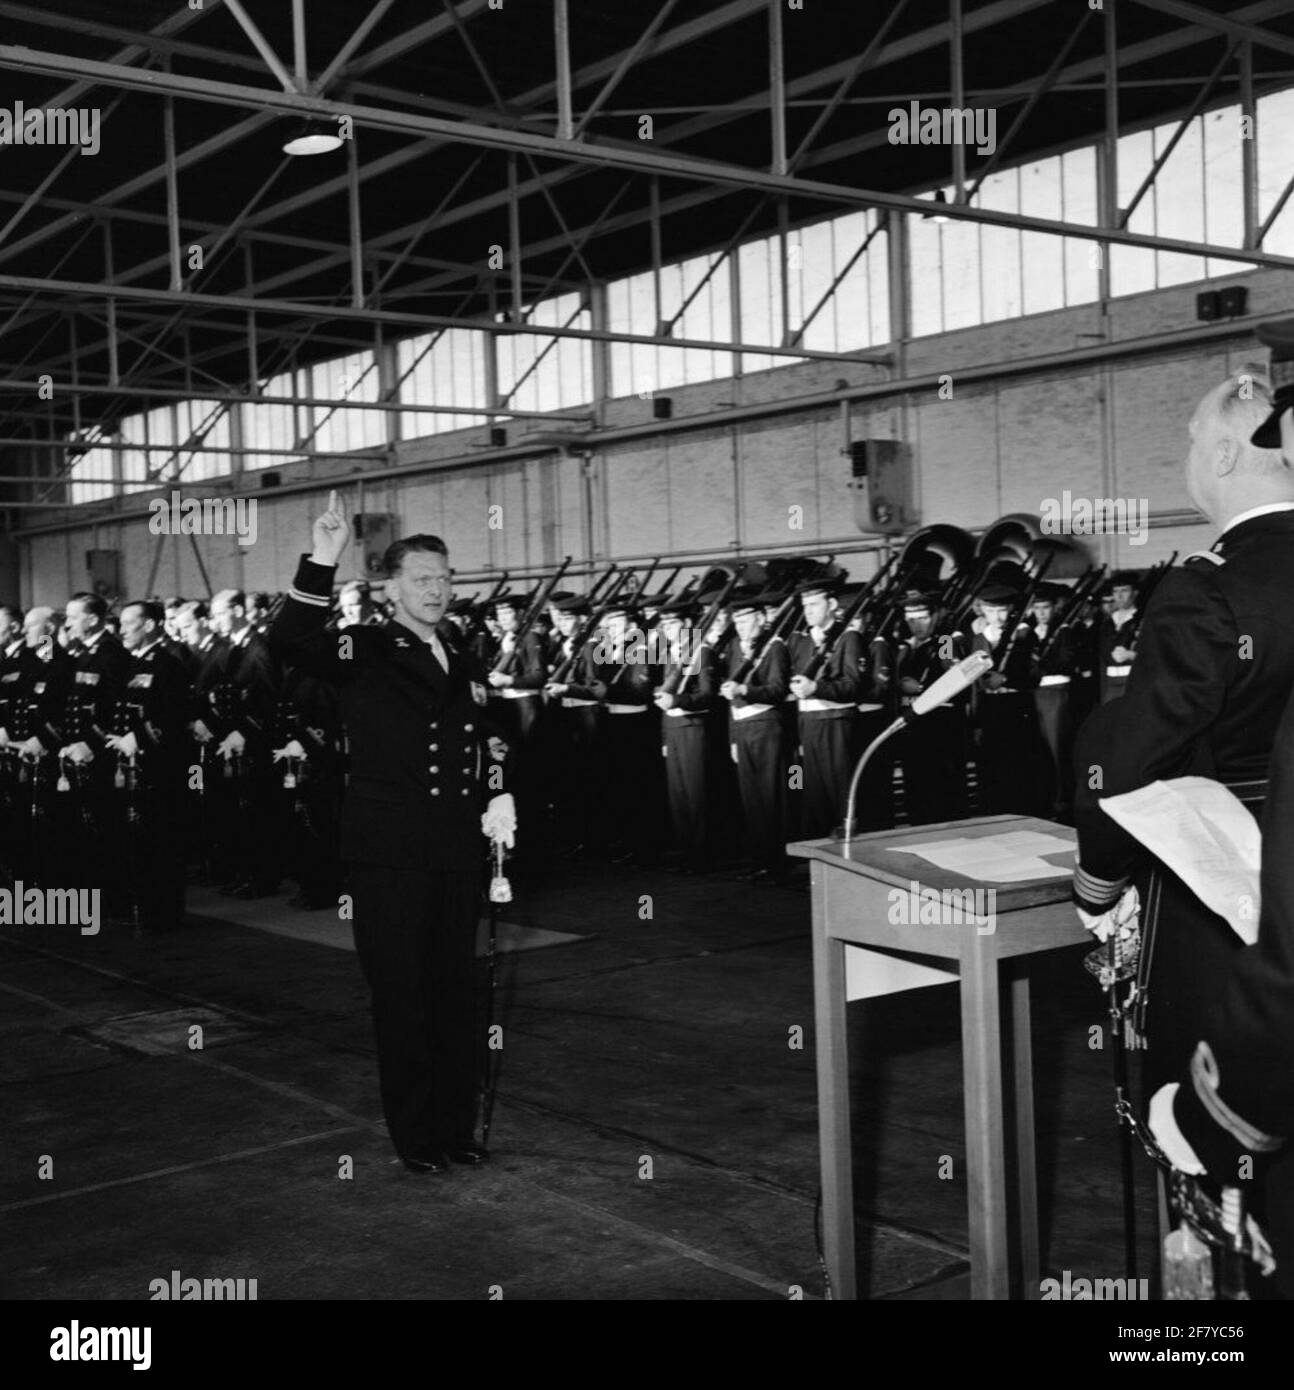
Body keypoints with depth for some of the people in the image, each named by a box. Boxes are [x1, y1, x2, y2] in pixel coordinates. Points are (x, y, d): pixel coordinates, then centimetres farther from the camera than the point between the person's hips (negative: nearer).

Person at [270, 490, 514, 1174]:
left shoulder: (465, 664, 15)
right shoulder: (363, 652, -2)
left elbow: (486, 741, 28)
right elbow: (289, 641, -21)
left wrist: (498, 796, 11)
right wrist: (321, 561, -30)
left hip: (457, 851, 5)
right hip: (388, 854, -5)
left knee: (456, 990, 11)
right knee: (401, 995, 2)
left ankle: (457, 1126, 23)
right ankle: (415, 1136, 14)